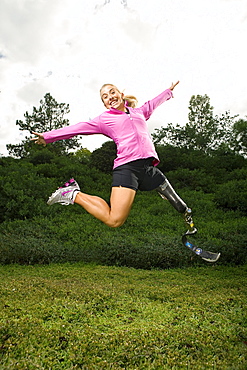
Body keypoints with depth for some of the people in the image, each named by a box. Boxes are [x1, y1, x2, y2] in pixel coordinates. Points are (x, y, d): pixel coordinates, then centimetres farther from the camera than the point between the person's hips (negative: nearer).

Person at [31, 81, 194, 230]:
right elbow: (79, 128, 12)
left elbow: (151, 104, 45)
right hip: (127, 167, -5)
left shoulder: (139, 112, 26)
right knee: (114, 221, -16)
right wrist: (48, 136, 10)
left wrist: (169, 91, 61)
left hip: (149, 167, 5)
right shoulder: (104, 119, 14)